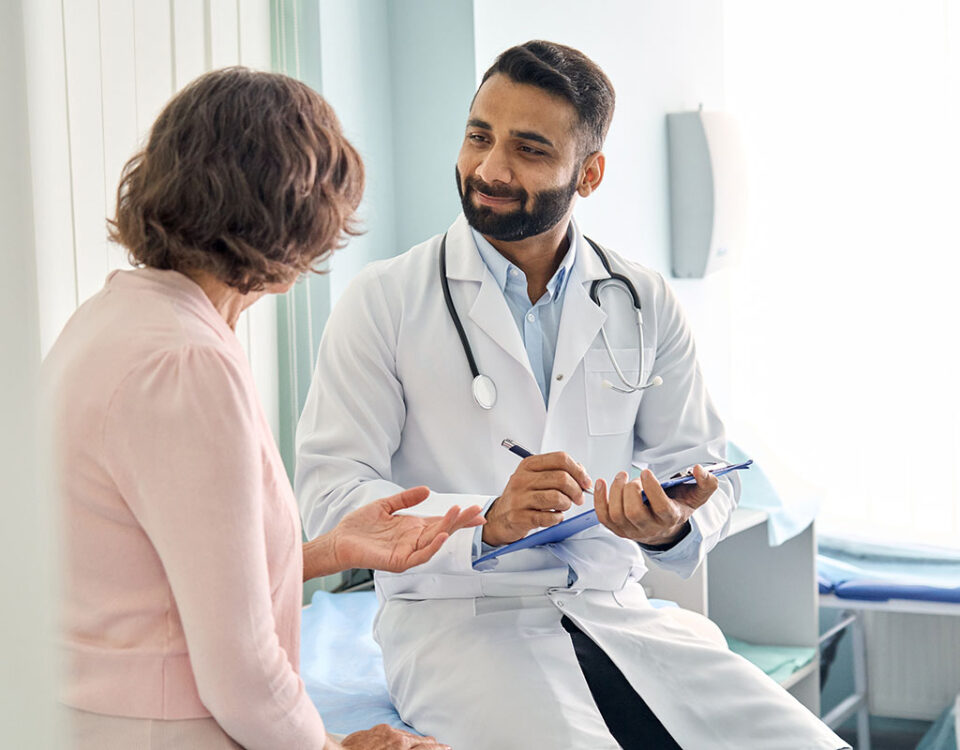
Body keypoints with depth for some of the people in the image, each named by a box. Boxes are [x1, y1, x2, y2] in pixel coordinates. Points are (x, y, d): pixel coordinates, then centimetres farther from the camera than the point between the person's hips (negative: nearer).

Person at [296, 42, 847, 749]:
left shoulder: (647, 305, 9)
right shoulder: (383, 301, -2)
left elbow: (705, 469, 9)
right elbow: (329, 493, -8)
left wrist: (674, 526, -16)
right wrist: (486, 522, -24)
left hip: (615, 610, 4)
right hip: (455, 615, -4)